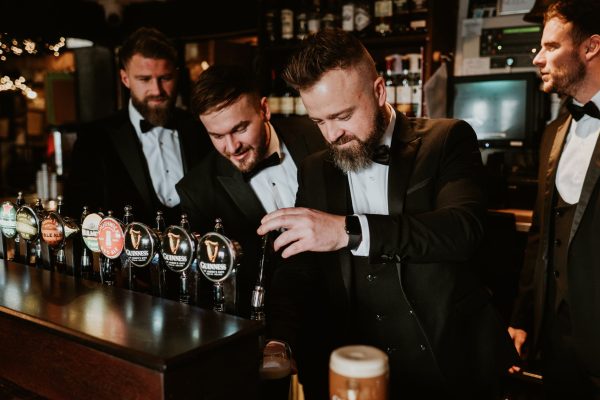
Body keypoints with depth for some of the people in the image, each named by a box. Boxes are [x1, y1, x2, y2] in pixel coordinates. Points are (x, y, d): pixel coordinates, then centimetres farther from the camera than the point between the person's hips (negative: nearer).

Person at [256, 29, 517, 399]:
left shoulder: (446, 140, -3)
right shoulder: (315, 171, 7)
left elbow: (466, 226, -20)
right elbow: (297, 273, 7)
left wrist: (349, 231, -30)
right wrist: (280, 345, -10)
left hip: (454, 360, -3)